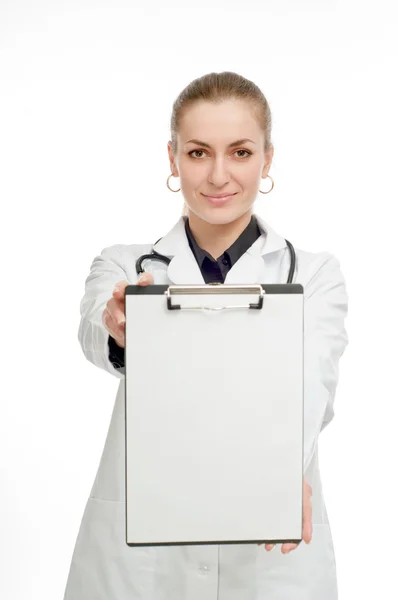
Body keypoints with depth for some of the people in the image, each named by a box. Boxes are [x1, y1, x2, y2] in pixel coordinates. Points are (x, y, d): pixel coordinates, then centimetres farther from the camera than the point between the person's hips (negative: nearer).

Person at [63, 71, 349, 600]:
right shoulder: (124, 267, 3)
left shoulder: (315, 274, 1)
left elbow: (311, 379, -17)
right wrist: (122, 331, -43)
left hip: (271, 556, 0)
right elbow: (96, 333, -19)